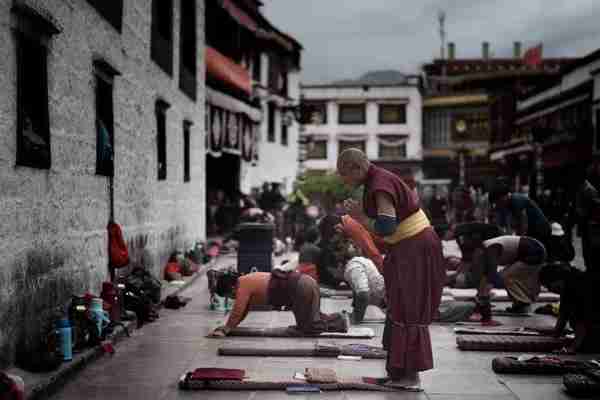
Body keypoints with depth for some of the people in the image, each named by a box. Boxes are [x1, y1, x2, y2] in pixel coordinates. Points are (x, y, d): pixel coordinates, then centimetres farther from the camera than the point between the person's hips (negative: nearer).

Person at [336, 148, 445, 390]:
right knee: (400, 309, 14)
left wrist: (359, 216, -15)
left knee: (407, 311, -5)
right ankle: (398, 371, 22)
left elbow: (385, 228, -28)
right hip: (406, 249, 10)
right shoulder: (376, 181, 11)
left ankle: (410, 375, 1)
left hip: (415, 250, -10)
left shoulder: (380, 186, -20)